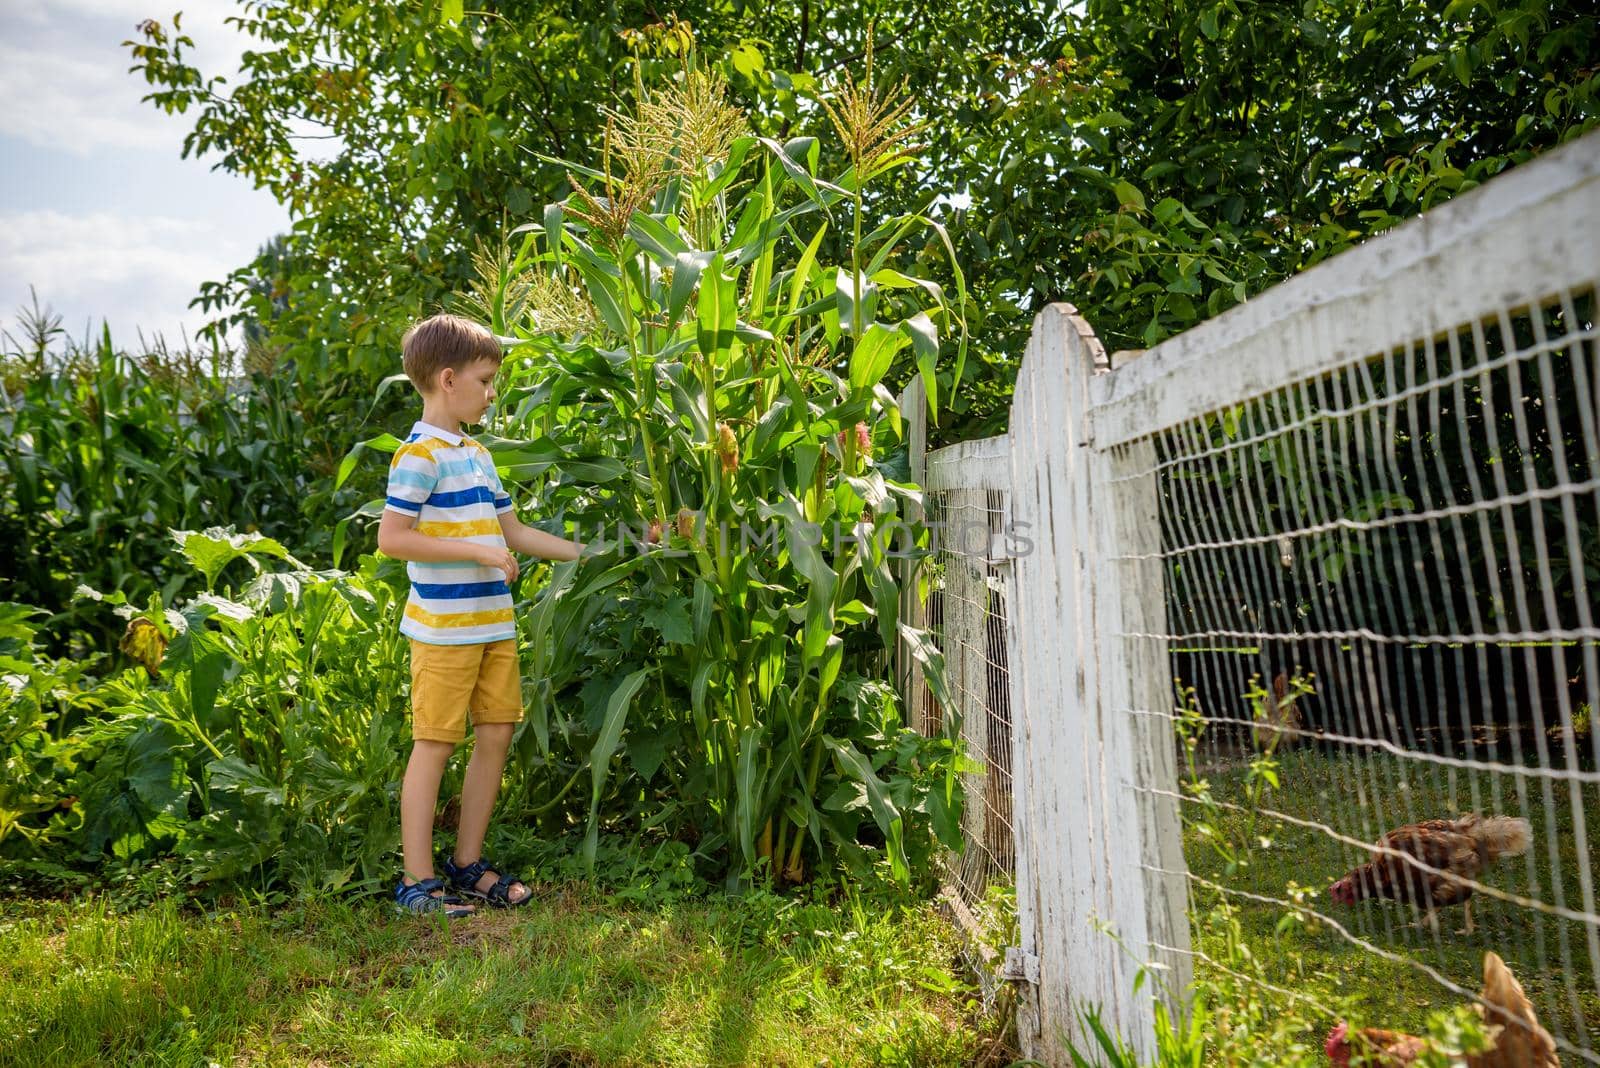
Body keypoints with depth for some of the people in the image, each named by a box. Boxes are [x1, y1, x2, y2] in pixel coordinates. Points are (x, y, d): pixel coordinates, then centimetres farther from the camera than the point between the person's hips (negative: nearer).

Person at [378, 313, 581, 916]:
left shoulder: (478, 456, 16)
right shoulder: (420, 457, -11)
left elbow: (511, 532, 21)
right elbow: (391, 538, -19)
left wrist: (585, 552, 17)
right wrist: (478, 551, -20)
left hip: (494, 624, 8)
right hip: (444, 628, -8)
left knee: (496, 735, 10)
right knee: (435, 744, -2)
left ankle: (468, 864, 22)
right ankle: (416, 881, 9)